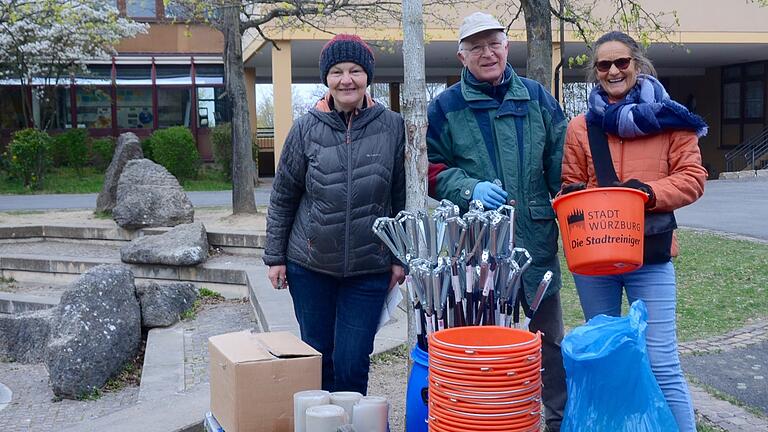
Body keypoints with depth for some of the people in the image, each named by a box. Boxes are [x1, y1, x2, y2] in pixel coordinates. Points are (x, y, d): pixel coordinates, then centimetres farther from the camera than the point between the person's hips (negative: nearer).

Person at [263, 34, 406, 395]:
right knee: (318, 357, 12)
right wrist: (275, 257, 3)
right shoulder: (306, 128, -2)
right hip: (309, 266, 1)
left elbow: (403, 198, 3)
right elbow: (282, 197, 4)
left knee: (352, 365, 0)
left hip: (369, 268, -1)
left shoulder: (392, 127, -2)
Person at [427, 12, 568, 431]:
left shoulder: (536, 97, 7)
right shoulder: (445, 107, 1)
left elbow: (560, 160, 8)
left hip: (535, 237, 2)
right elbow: (432, 169, 1)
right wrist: (470, 189, -17)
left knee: (550, 335, 12)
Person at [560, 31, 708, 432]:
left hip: (650, 253, -3)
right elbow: (570, 186, 13)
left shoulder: (667, 117, 2)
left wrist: (650, 192, -18)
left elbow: (692, 177, -1)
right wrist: (574, 196, -10)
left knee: (661, 365, -6)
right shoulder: (581, 127, 8)